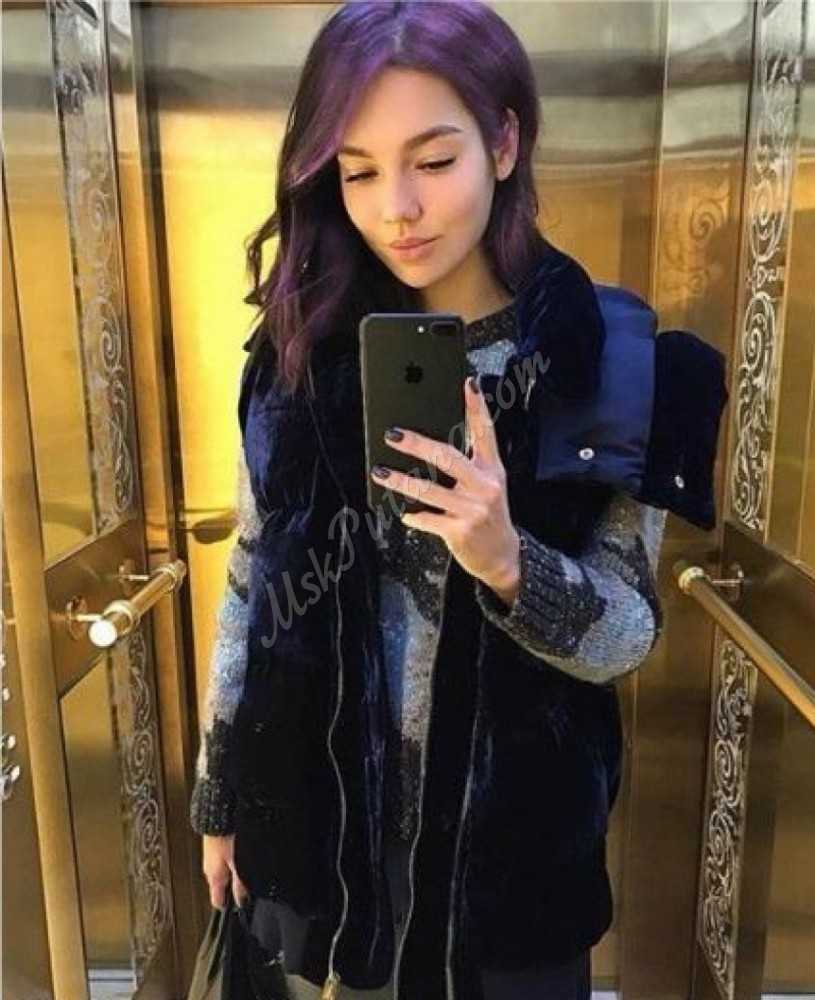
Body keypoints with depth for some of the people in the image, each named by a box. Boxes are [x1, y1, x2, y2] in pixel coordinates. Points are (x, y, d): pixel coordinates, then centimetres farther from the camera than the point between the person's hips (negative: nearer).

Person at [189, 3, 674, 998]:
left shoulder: (611, 360, -14)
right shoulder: (304, 346, -7)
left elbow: (626, 637, -10)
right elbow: (253, 582, 0)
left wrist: (505, 559, -31)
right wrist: (219, 795, 6)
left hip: (511, 831, -1)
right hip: (314, 819, 2)